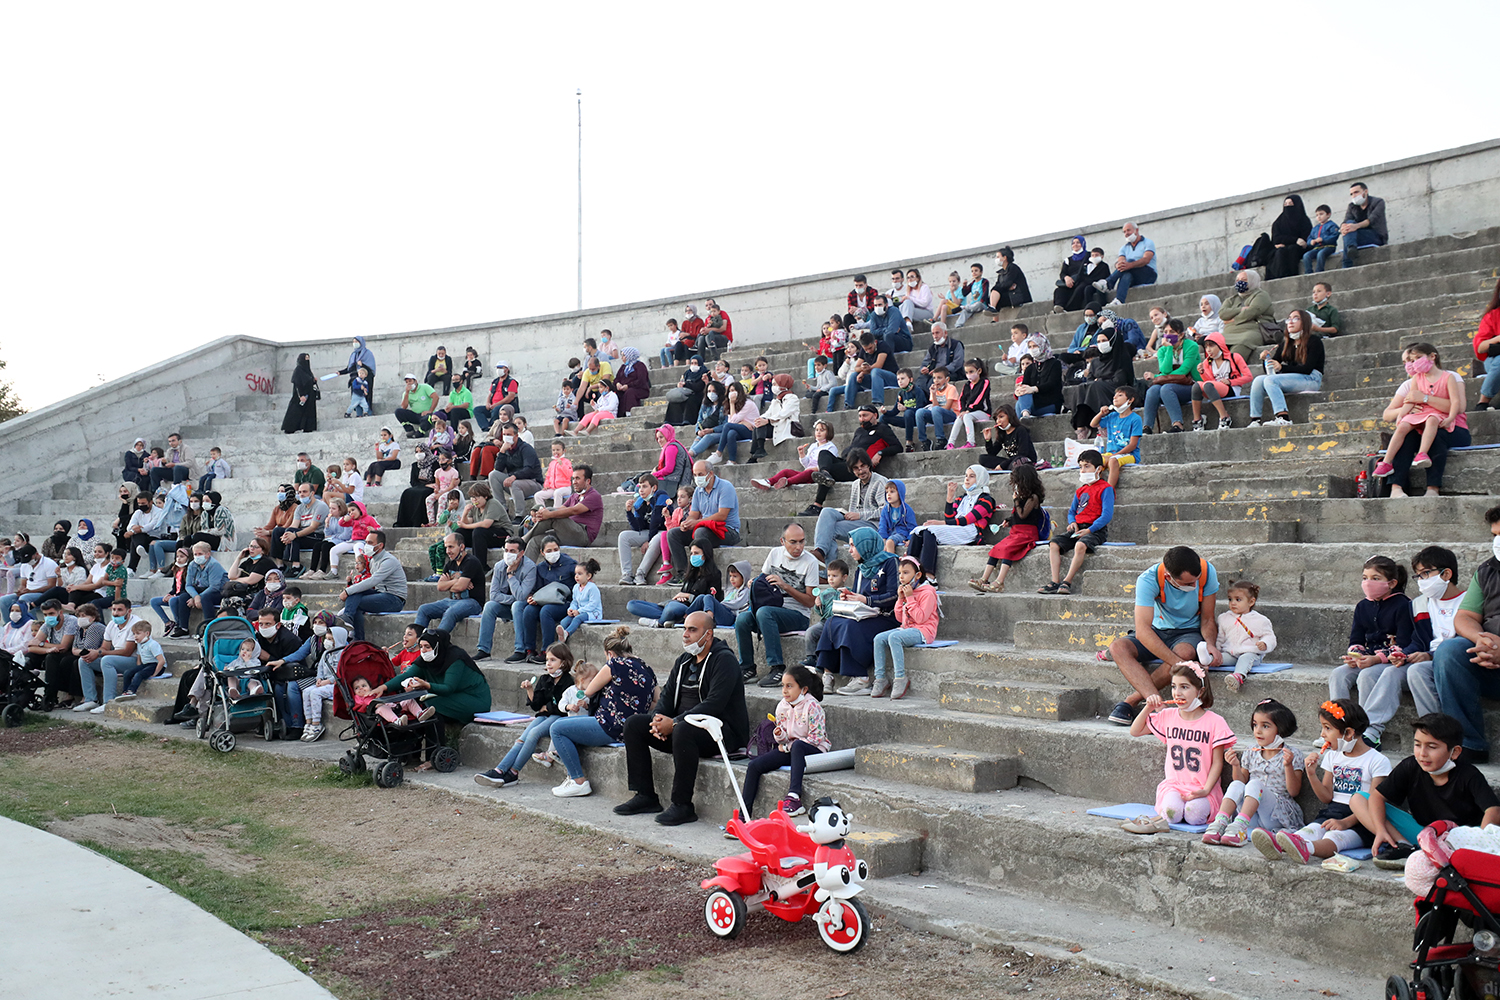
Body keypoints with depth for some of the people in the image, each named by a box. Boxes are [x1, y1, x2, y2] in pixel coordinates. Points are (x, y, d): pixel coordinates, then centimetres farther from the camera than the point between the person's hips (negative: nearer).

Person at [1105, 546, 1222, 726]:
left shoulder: (1207, 571, -19)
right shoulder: (1148, 580, -26)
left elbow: (1207, 620, -7)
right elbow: (1142, 630, -35)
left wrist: (1210, 644, -29)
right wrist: (1178, 663, -43)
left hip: (1190, 632, -1)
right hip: (1159, 631, 1)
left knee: (1184, 651, -38)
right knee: (1118, 648, -28)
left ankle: (1131, 701, -23)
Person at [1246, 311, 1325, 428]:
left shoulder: (1314, 341, -1)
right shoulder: (1286, 344, 19)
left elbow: (1307, 369, -14)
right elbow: (1272, 369, 14)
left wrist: (1281, 367, -23)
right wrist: (1268, 358, -8)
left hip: (1310, 380, -7)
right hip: (1291, 379, 7)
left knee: (1270, 380, -29)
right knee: (1258, 380, -16)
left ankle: (1283, 418, -45)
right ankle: (1254, 421, -23)